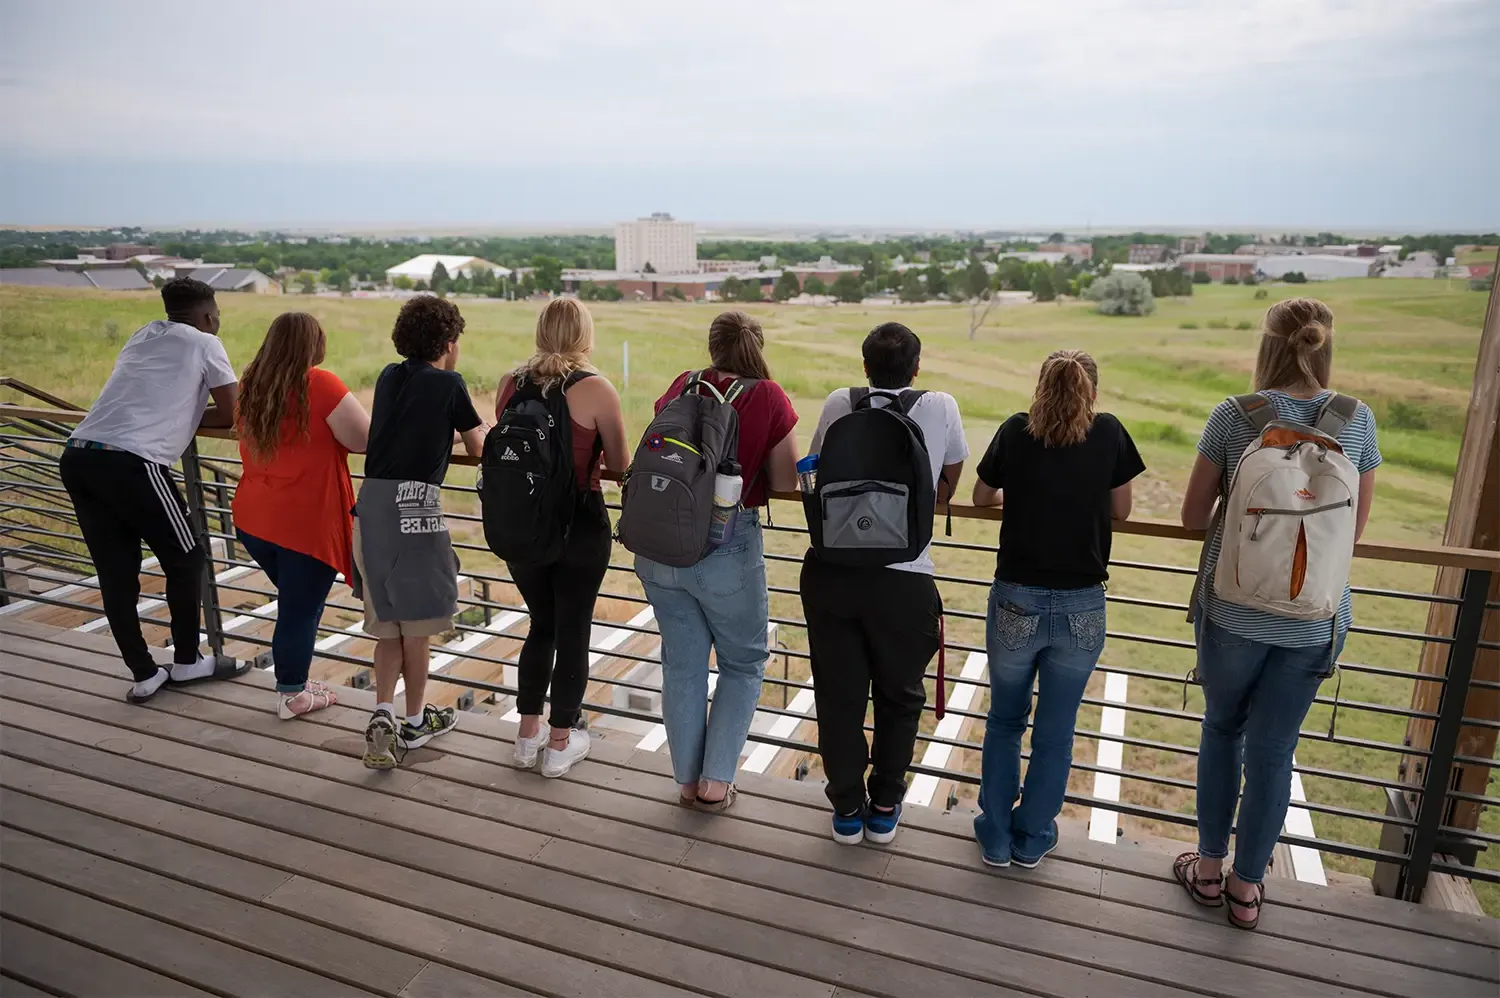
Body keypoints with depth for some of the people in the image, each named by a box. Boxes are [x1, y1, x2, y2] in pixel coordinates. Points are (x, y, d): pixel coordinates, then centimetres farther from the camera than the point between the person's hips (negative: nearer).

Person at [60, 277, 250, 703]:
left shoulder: (142, 336, 25)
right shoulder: (204, 343, 7)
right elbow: (233, 414, 8)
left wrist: (177, 415, 28)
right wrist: (190, 418, 22)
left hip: (77, 457, 7)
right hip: (129, 463, -7)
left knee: (116, 574, 12)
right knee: (184, 559, 11)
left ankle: (144, 676, 19)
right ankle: (187, 662, 22)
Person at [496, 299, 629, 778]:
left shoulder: (510, 383, 0)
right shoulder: (596, 389, -13)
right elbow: (619, 465, -5)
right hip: (579, 526, -4)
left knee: (541, 624, 21)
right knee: (573, 631, 10)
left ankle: (528, 734, 29)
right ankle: (560, 743, 21)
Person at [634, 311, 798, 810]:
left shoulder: (681, 386, 4)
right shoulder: (769, 398, -6)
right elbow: (786, 482, -3)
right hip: (728, 549, -4)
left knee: (682, 663, 18)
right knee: (743, 665, 18)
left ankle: (688, 781, 30)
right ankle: (716, 782, 17)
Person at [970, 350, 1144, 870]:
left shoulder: (1016, 431, -3)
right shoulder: (1109, 433, -3)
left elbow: (982, 497, 11)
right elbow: (1121, 511, 7)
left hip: (1016, 602, 0)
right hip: (1082, 607, 0)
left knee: (1004, 721, 19)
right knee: (1056, 732, 16)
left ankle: (996, 836, 28)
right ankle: (1032, 839, 30)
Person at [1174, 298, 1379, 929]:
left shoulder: (1234, 415, -10)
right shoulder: (1357, 420, -2)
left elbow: (1193, 517, -4)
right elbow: (1355, 528, 7)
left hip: (1234, 609, -2)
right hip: (1313, 616, 2)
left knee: (1222, 729, 19)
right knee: (1273, 749, 13)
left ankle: (1209, 868, 30)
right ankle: (1246, 886, 27)